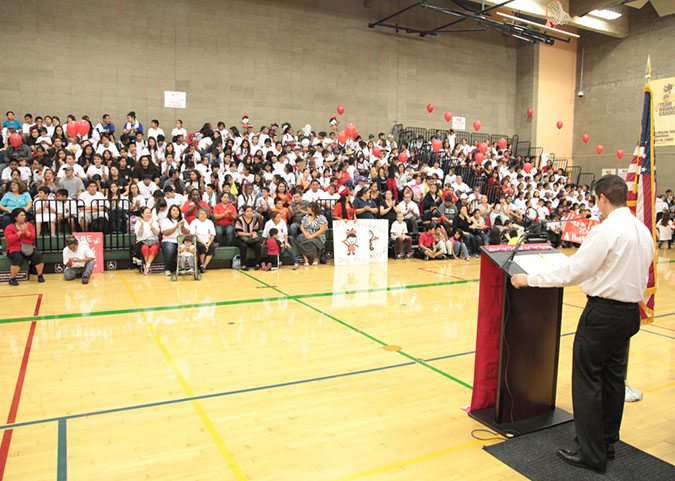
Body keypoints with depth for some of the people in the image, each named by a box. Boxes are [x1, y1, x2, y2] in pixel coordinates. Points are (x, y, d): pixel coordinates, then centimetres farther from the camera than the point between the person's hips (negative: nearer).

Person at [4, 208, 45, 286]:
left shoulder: (29, 225, 13)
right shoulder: (9, 228, 3)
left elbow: (32, 237, 1)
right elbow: (10, 240, -12)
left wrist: (26, 231, -17)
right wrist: (20, 231, -18)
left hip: (28, 248, 3)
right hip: (14, 249, -3)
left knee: (38, 255, -25)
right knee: (18, 258, -34)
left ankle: (40, 276, -10)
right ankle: (12, 279, -19)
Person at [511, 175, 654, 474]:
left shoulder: (607, 230, -18)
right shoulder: (643, 230, 8)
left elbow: (573, 271, -19)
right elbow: (642, 273, 16)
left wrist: (530, 279, -12)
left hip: (603, 312, -9)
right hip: (631, 311, 9)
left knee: (587, 380, 0)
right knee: (613, 377, 17)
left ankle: (592, 454, 7)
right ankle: (607, 441, 31)